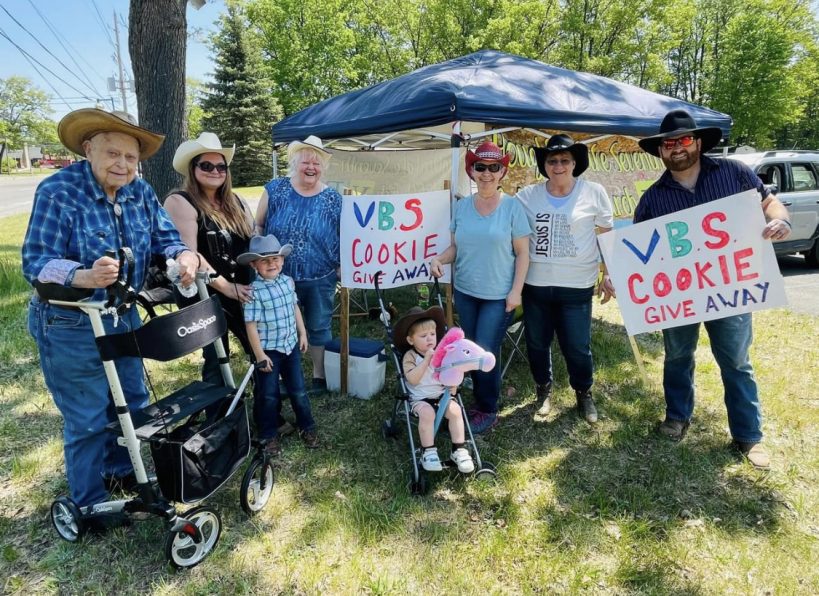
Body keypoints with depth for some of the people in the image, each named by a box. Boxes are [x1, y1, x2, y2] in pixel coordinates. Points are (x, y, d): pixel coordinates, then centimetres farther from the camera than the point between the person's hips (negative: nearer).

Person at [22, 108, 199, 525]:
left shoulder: (140, 192, -1)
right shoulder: (58, 191, -19)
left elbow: (164, 237, -4)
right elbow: (36, 262, -22)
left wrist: (184, 257, -27)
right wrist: (85, 277, -42)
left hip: (124, 317, 7)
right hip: (70, 326, -6)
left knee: (132, 402, 20)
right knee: (88, 420, 4)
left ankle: (120, 471, 44)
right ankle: (90, 505, 25)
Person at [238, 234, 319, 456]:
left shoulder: (288, 281, 0)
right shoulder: (254, 291, -18)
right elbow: (251, 325, -17)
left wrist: (302, 333, 14)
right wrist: (260, 355, -17)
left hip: (291, 346, 5)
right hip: (269, 350, -5)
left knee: (298, 390, 13)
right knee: (269, 395, 7)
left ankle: (307, 427, 30)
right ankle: (269, 436, 23)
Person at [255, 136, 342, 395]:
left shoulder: (333, 199, -2)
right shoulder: (275, 189, -2)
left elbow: (343, 236, 5)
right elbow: (258, 226, 5)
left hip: (320, 279, 0)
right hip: (278, 277, 1)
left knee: (319, 327, 12)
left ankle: (319, 375, 29)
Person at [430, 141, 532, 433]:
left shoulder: (512, 206, -6)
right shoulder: (462, 206, 4)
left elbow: (522, 253, -6)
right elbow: (456, 246, 10)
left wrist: (516, 291, -12)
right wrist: (439, 258, -11)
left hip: (499, 295, -4)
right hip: (465, 292, 4)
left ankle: (488, 411, 15)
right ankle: (480, 403, 30)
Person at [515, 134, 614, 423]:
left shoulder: (594, 193, -1)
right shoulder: (527, 196, 1)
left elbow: (607, 236, 6)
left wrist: (609, 275, 3)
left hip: (577, 286, -2)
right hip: (534, 284, 2)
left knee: (578, 347, 5)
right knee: (536, 344, 14)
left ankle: (584, 394, 32)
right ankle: (543, 390, 37)